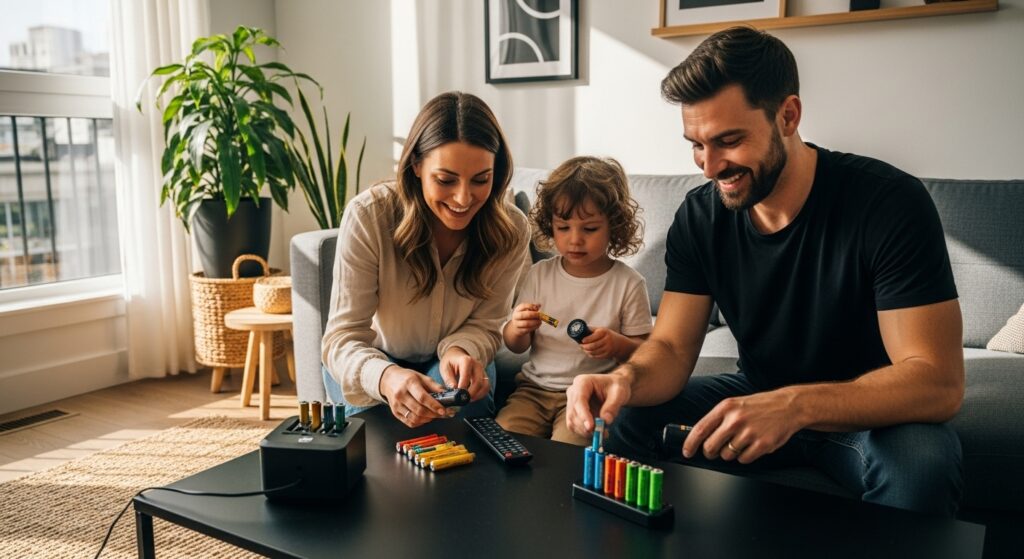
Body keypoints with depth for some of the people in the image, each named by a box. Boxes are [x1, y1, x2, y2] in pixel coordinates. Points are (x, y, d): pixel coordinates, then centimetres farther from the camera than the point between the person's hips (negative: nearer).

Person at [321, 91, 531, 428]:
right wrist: (386, 377, -55)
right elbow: (343, 337, -31)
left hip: (447, 361, 2)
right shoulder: (368, 216, -29)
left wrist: (460, 351, -38)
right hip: (371, 361, -1)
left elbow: (484, 324, -11)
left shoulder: (511, 231, -20)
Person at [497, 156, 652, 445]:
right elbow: (517, 346, 10)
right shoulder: (540, 274, 4)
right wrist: (518, 328, -15)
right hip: (535, 386, 4)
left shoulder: (629, 283, -6)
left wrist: (616, 344, -23)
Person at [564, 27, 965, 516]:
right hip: (759, 398, 4)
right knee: (626, 422, -14)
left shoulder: (888, 201, -23)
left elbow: (939, 383, -27)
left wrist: (796, 405, -44)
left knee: (922, 463, -36)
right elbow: (671, 348, -8)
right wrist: (626, 378, -33)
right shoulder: (700, 216, -8)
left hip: (868, 413, -3)